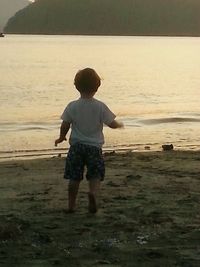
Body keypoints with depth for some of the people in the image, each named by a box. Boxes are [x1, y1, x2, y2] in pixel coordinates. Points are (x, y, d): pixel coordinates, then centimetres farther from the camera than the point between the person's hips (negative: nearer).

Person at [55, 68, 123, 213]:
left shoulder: (72, 106, -5)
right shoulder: (100, 107, -8)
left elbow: (65, 125, -1)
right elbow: (112, 124, -3)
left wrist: (61, 137, 18)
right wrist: (120, 124, 20)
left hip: (76, 146, 1)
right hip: (94, 146, -1)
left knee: (74, 177, 9)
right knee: (95, 175, 6)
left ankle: (71, 205, 14)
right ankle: (93, 193, -24)